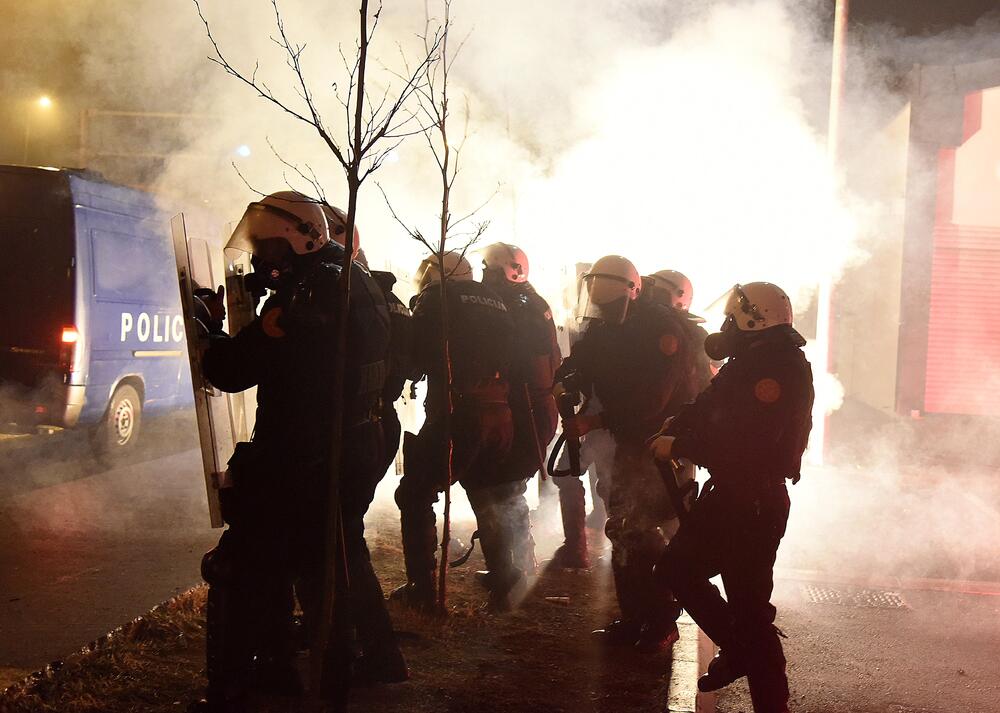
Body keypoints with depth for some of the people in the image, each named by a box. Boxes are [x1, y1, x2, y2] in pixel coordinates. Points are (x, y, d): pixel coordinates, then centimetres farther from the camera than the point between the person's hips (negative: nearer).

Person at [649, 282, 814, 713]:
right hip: (729, 494, 10)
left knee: (748, 604, -4)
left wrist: (677, 446, -17)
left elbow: (742, 442, -27)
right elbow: (708, 407, 13)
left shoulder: (779, 368, -20)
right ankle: (738, 649, 27)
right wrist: (673, 431, -6)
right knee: (676, 569, 16)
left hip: (754, 503, -10)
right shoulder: (750, 362, 13)